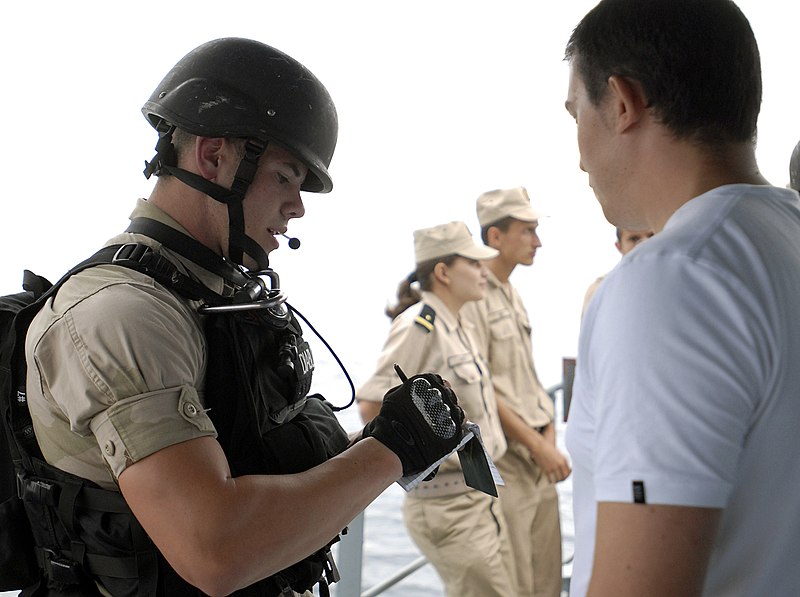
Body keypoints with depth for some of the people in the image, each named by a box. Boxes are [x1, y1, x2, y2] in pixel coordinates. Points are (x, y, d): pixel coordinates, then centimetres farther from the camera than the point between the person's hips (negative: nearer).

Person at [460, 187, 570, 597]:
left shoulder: (513, 295, 14)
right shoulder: (471, 297, -13)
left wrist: (549, 434, 5)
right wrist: (537, 445, -13)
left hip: (539, 461, 9)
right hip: (503, 465, -8)